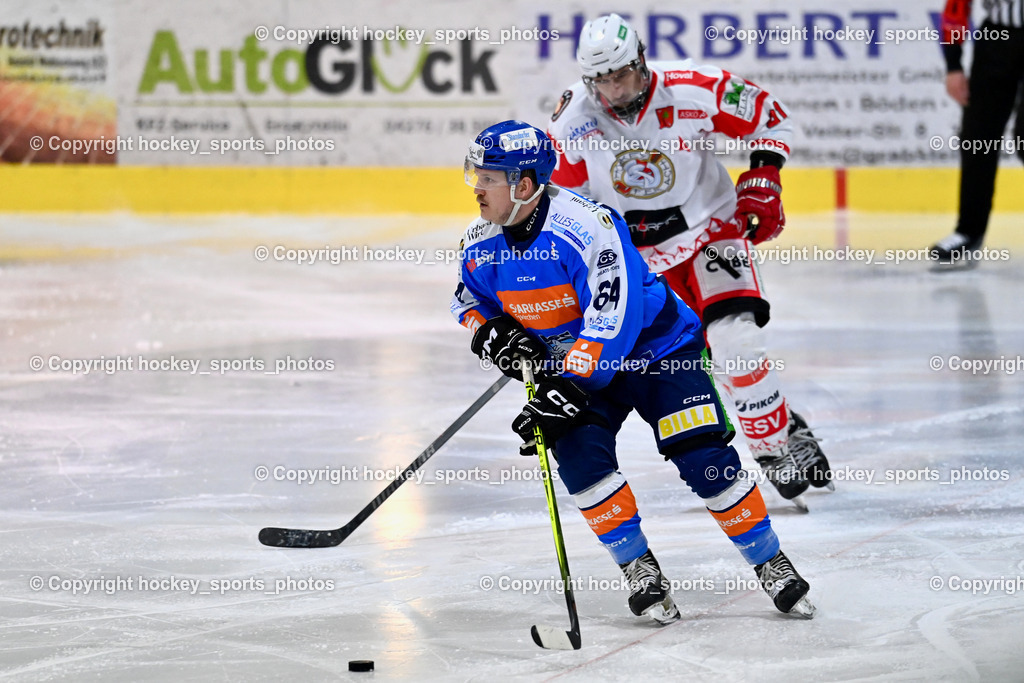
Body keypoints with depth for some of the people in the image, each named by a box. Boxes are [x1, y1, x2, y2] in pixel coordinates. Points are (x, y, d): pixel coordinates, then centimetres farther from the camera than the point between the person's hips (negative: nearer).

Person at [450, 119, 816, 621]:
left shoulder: (586, 226, -30)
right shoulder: (482, 244, -8)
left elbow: (612, 321, -34)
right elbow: (469, 299, 12)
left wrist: (570, 388, -38)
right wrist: (489, 333, -11)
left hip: (653, 347, -5)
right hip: (567, 360, 5)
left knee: (703, 456, -15)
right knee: (579, 451, -21)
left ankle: (769, 561, 1)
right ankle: (636, 565, -6)